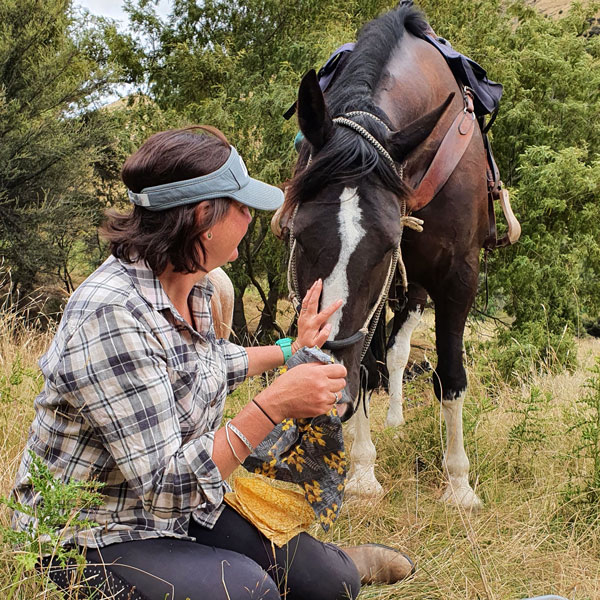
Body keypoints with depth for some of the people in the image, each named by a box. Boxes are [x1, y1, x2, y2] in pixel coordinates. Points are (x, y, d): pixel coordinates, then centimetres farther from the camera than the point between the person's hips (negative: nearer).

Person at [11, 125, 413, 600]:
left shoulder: (193, 287, -3)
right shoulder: (112, 316, -32)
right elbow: (166, 486, -31)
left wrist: (292, 351, 27)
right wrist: (273, 406, -35)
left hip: (180, 506, 8)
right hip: (93, 538, -8)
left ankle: (339, 561, 36)